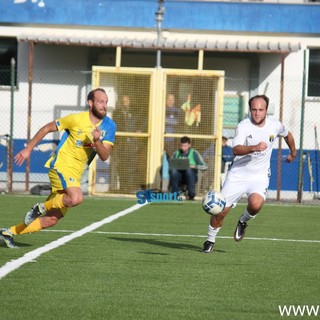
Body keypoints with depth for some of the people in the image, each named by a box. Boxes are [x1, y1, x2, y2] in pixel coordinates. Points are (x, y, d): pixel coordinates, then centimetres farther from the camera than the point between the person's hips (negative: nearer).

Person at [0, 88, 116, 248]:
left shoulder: (109, 126, 0)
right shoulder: (77, 119, -11)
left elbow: (104, 156, -5)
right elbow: (47, 128, 1)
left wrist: (97, 141, -25)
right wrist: (28, 149, 2)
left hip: (76, 174, 6)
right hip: (61, 164, -6)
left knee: (52, 219, 5)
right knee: (76, 198, -34)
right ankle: (41, 207, -9)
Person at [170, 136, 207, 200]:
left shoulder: (194, 153, 4)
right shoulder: (176, 154, 13)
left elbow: (204, 166, -3)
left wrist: (194, 166, -20)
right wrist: (174, 166, -14)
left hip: (191, 176, -2)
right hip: (179, 177, 2)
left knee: (189, 170, -36)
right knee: (173, 171, -31)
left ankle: (191, 194, -25)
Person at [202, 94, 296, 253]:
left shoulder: (275, 126, -3)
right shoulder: (243, 126, -16)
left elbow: (287, 134, 22)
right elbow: (236, 150, -32)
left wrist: (293, 152, 36)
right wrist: (254, 148, -48)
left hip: (260, 176, 1)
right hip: (238, 174, -1)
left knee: (256, 204, -29)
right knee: (221, 211, -4)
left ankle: (243, 222, 6)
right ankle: (210, 241, 22)